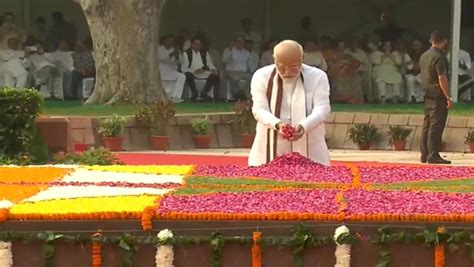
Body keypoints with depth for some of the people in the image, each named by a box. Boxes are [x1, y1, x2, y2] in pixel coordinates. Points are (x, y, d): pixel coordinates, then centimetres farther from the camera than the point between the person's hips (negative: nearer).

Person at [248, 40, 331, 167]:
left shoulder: (318, 77, -1)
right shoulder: (261, 76, -1)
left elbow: (322, 108, -9)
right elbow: (259, 109, -7)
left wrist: (303, 126, -29)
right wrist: (277, 124, -28)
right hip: (271, 148, 0)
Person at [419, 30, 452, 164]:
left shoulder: (424, 56, 13)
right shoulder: (439, 57, -15)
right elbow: (442, 78, -19)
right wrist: (448, 97, -17)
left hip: (427, 95, 9)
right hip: (438, 96, -9)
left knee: (427, 126, 12)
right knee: (436, 126, -8)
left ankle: (424, 155, 15)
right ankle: (433, 156, -9)